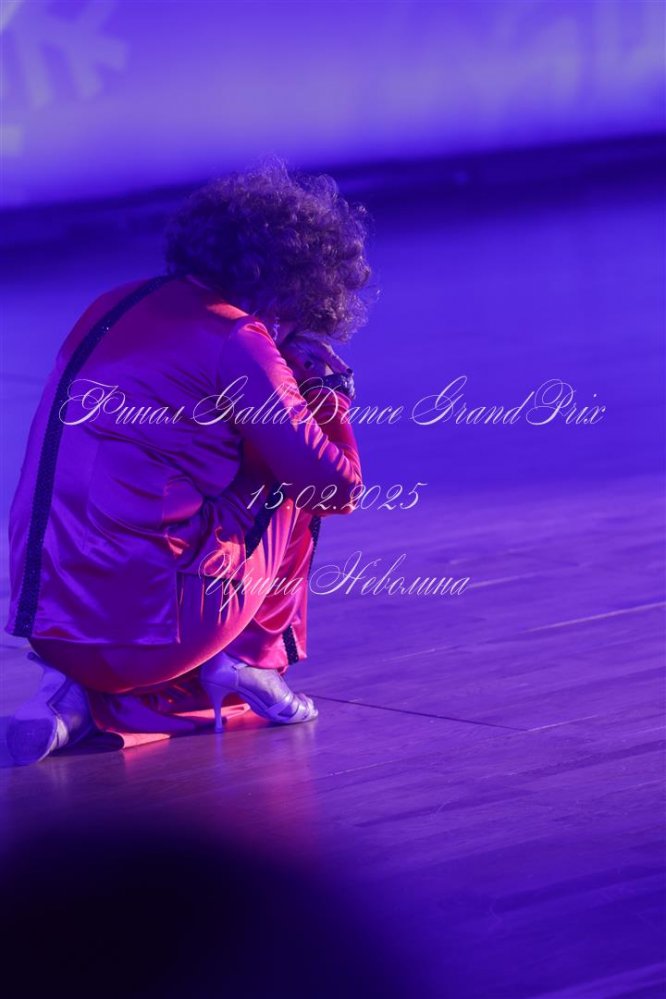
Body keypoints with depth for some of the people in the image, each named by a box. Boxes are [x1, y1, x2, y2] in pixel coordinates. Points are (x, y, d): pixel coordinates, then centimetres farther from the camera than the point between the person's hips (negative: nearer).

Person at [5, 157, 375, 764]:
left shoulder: (112, 308, 16)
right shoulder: (238, 342, -7)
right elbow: (336, 486, -1)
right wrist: (325, 386, 17)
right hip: (148, 619, -6)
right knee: (296, 483, 16)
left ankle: (80, 698, 10)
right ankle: (251, 663, 12)